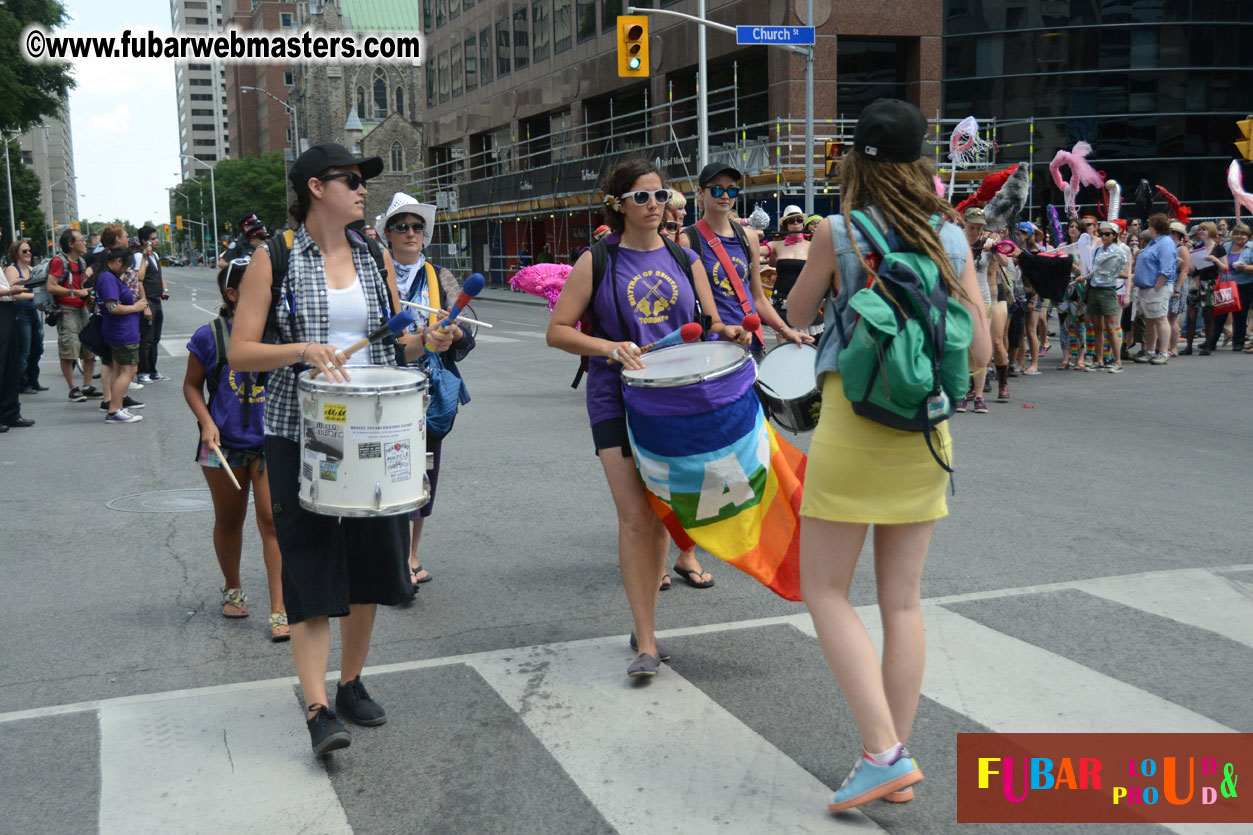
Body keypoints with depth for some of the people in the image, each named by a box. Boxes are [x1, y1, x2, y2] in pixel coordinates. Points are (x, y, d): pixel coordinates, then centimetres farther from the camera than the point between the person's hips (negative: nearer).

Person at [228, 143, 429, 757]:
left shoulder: (375, 257, 9)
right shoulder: (274, 259, -4)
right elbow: (240, 352, -7)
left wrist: (426, 340, -6)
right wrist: (301, 349, -23)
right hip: (301, 435, -4)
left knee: (369, 562, 9)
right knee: (312, 566, -6)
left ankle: (351, 684, 26)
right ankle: (318, 709, -4)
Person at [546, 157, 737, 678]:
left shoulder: (686, 261, 10)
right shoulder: (597, 263, 1)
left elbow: (710, 324, 15)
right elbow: (558, 331, -2)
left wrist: (727, 333, -9)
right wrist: (610, 348, -17)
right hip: (618, 401, -3)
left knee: (662, 515, 9)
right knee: (634, 515, -11)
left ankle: (643, 625, 24)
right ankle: (646, 641, -5)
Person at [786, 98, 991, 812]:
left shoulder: (839, 232, -7)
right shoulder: (953, 237, 3)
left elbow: (795, 317, 7)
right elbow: (982, 351, 5)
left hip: (852, 424, -4)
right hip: (925, 431, 5)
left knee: (827, 593, 6)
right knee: (903, 600, 12)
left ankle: (884, 751, -3)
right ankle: (898, 760, 19)